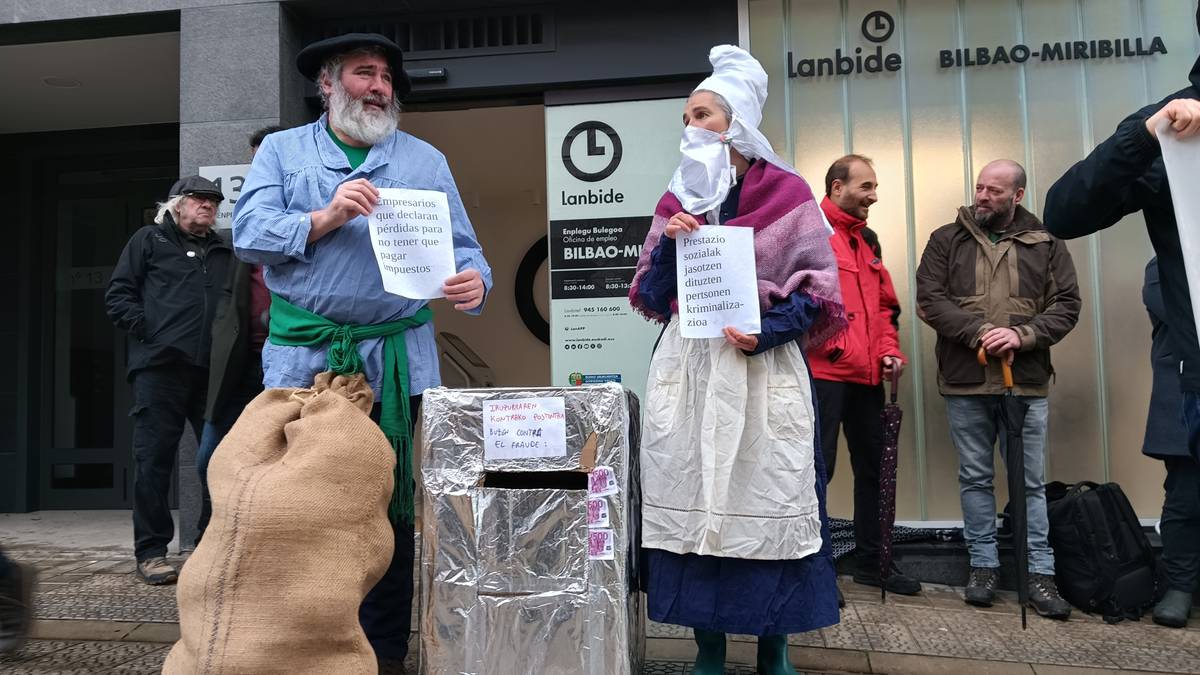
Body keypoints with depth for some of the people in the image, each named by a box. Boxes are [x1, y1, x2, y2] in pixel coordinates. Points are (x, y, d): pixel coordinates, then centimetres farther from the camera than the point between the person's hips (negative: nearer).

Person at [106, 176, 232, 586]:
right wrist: (147, 331, -7)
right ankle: (151, 552, 7)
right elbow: (118, 295, 6)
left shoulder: (223, 252, 24)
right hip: (160, 367, -4)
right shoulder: (149, 240, 13)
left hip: (213, 369, 4)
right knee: (154, 459, -2)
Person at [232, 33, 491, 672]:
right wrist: (324, 218, -14)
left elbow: (461, 249, 7)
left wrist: (473, 282, -15)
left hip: (397, 359, 1)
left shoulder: (426, 160, 14)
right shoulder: (281, 150, 13)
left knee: (392, 507, 3)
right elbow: (248, 235, -1)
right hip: (303, 355, 0)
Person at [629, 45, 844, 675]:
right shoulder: (676, 200, 12)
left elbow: (818, 290, 0)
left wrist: (767, 332, -15)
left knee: (767, 504, 0)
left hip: (763, 372, -3)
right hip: (687, 371, 3)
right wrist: (668, 243, -7)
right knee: (691, 501, 2)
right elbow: (650, 299, 9)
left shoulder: (786, 193, 2)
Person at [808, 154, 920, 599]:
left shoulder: (867, 240, 20)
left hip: (867, 376, 9)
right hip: (824, 372, -8)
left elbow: (885, 304, 23)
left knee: (873, 467, 15)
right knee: (818, 469, -3)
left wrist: (890, 349, 9)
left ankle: (872, 561, 28)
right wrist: (832, 343, -18)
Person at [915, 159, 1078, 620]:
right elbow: (929, 300, -5)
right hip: (964, 382, 0)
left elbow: (1066, 306, 1)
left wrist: (1021, 335, -16)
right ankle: (983, 566, 20)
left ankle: (1039, 573, 14)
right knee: (975, 477, 9)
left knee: (1030, 481, 6)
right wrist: (979, 332, -17)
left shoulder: (1046, 244, 7)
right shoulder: (946, 240, 5)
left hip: (1027, 383, 0)